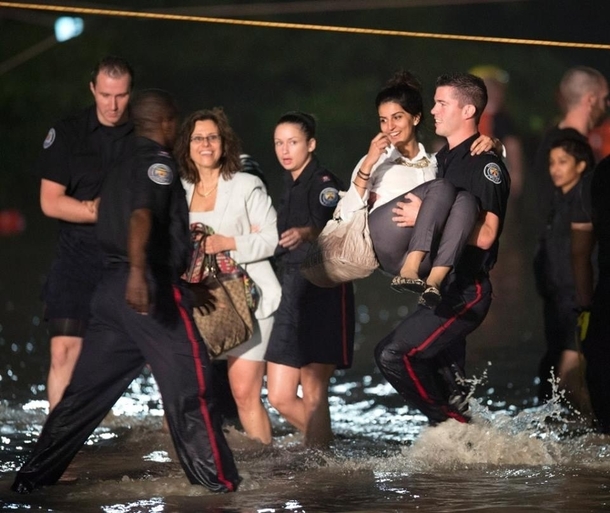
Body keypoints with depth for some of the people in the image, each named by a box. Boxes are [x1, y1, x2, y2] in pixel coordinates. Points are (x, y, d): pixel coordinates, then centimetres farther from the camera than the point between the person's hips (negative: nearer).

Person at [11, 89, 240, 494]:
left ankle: (34, 475, 8)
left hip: (111, 286, 8)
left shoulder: (122, 167, 22)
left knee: (89, 386, 9)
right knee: (190, 383, -1)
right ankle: (216, 477, 1)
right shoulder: (159, 163, -5)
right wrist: (138, 271, -37)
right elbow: (141, 216, -23)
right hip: (152, 286, -8)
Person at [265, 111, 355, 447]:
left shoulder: (324, 183, -10)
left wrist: (305, 234, -49)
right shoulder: (289, 187, 15)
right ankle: (324, 443, 21)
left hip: (323, 293, -8)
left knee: (313, 394, -8)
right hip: (292, 293, 8)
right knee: (280, 397, 4)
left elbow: (331, 227, -31)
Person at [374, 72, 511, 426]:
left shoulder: (485, 164, -12)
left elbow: (484, 235, -22)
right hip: (443, 290, 9)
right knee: (449, 386, 13)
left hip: (465, 290, -9)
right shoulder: (443, 159, 17)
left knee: (394, 354, -18)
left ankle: (454, 425, -9)